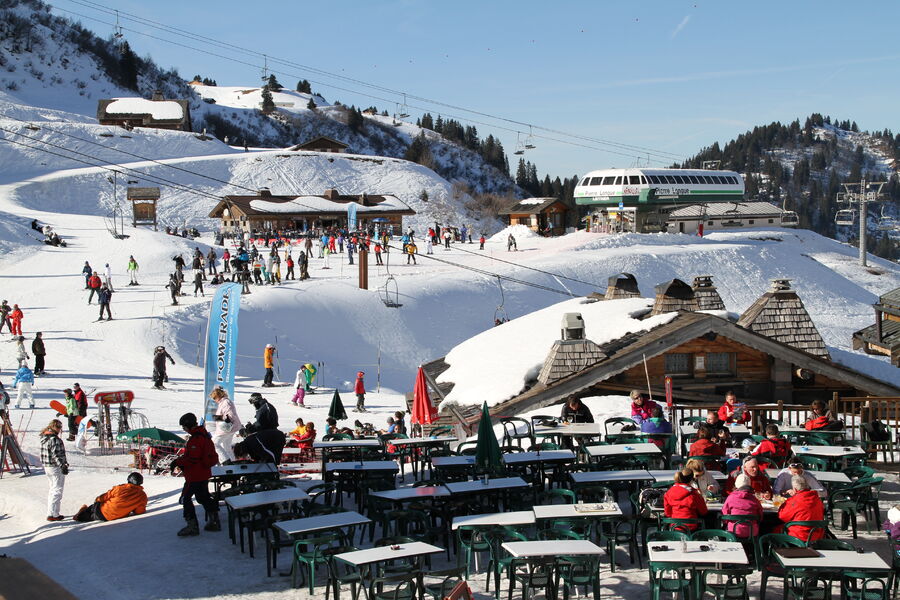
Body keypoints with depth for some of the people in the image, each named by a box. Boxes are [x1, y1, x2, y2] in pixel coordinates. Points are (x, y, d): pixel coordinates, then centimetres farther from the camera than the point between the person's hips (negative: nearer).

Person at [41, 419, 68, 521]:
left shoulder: (44, 438, 9)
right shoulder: (55, 440, -21)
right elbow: (56, 455, -24)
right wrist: (63, 466, -19)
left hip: (46, 466, 9)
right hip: (56, 467, -9)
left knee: (53, 489, 20)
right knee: (57, 491, -1)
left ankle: (50, 512, 25)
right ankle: (53, 514, -1)